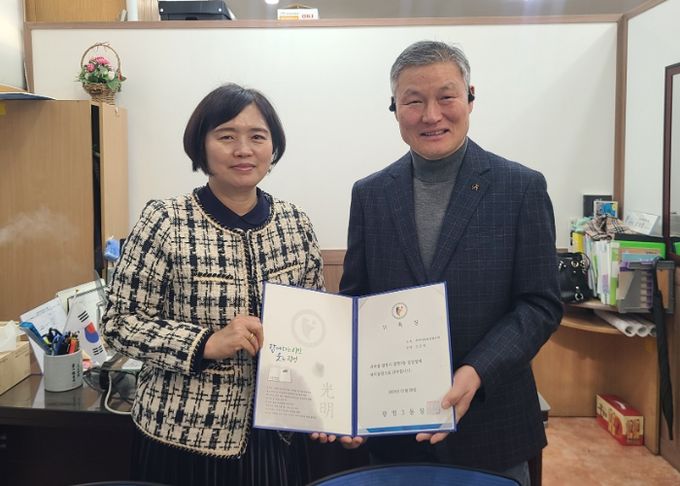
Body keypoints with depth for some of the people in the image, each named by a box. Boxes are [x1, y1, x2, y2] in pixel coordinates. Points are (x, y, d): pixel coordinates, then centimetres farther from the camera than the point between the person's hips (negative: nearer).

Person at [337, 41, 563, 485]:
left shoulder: (522, 188, -6)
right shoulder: (370, 194, 2)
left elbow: (541, 304, -7)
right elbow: (354, 302, 3)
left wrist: (476, 374, -20)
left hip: (489, 421, -2)